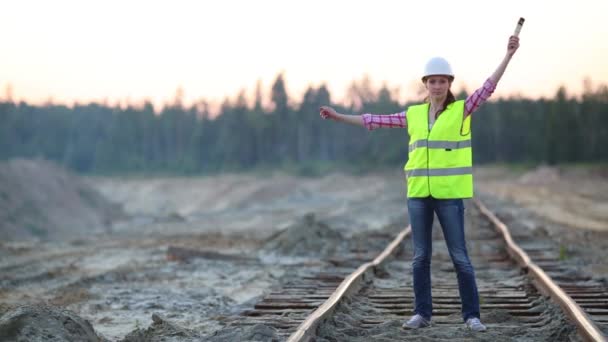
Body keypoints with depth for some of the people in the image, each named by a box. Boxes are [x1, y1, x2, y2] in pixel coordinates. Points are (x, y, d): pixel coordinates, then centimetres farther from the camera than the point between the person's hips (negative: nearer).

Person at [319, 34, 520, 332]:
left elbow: (488, 87, -11)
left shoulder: (462, 109, 0)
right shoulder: (414, 114, 10)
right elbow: (377, 121, 13)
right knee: (420, 256, 6)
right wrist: (339, 117, 13)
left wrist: (508, 55, -21)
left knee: (459, 256, -2)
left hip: (449, 193, -3)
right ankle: (422, 313, 15)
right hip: (419, 192, 4)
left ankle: (471, 315, 6)